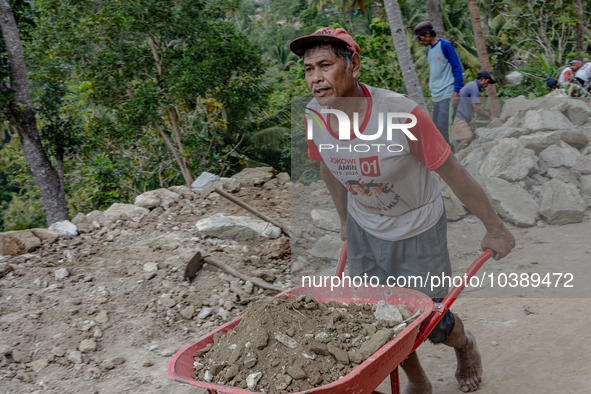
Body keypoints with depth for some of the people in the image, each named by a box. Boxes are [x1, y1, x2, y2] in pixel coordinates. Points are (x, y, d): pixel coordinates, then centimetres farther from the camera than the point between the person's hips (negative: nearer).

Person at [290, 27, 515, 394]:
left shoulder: (402, 114, -32)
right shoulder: (314, 115, -17)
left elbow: (454, 173, -21)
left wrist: (494, 227, -10)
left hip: (419, 229, -4)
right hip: (364, 229, 4)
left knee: (434, 323, 8)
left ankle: (465, 344, 46)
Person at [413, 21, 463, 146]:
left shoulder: (445, 45, -8)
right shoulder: (429, 50, 16)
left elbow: (457, 68, -10)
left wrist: (456, 91, -16)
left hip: (447, 95, -9)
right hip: (435, 97, 9)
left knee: (443, 126, -14)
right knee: (436, 127, 9)